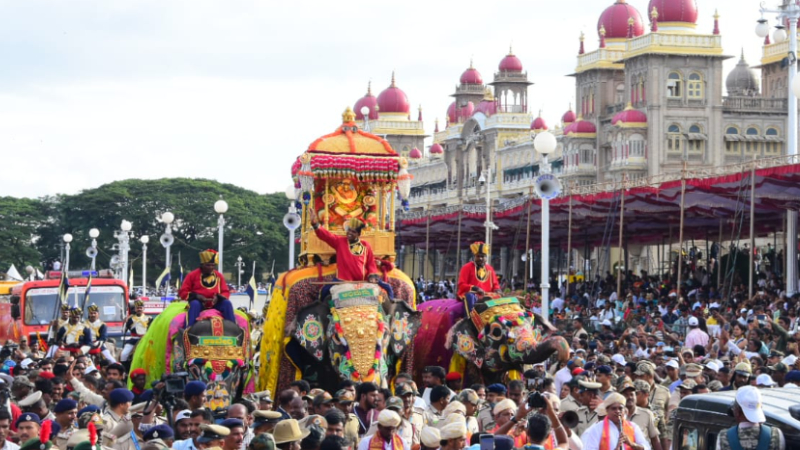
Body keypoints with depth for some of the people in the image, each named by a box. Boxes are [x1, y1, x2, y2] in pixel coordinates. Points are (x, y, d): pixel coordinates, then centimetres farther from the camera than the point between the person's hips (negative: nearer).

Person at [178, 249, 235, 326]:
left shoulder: (219, 276, 11)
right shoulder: (193, 275, 3)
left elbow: (226, 292, 12)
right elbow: (182, 292, 2)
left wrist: (218, 297, -12)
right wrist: (196, 296, -15)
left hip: (215, 303, 3)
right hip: (199, 302, -3)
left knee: (227, 303, -23)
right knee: (195, 304, -36)